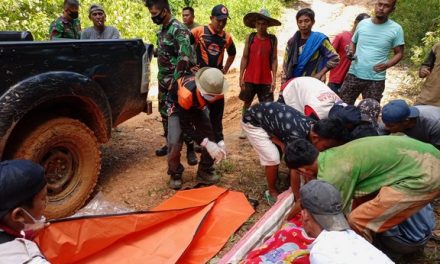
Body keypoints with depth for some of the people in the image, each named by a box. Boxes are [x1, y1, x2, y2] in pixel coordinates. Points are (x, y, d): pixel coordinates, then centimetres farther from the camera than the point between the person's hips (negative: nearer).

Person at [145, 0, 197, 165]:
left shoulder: (179, 30, -16)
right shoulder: (161, 30, 11)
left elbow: (184, 58, -24)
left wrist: (175, 81, -24)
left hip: (176, 81, -9)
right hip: (163, 81, 9)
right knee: (164, 114, 14)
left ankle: (190, 149, 4)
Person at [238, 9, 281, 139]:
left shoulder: (273, 39, 0)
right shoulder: (250, 37, 0)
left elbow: (274, 60, 2)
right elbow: (244, 58, 1)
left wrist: (274, 79, -4)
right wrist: (241, 77, -3)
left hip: (266, 80, 0)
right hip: (249, 79, 1)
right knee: (247, 103, 11)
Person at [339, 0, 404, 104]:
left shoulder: (396, 29, -3)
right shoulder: (362, 23, 5)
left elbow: (399, 53, 1)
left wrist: (387, 65, -19)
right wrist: (350, 52, -5)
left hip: (376, 79, -2)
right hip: (354, 75, 2)